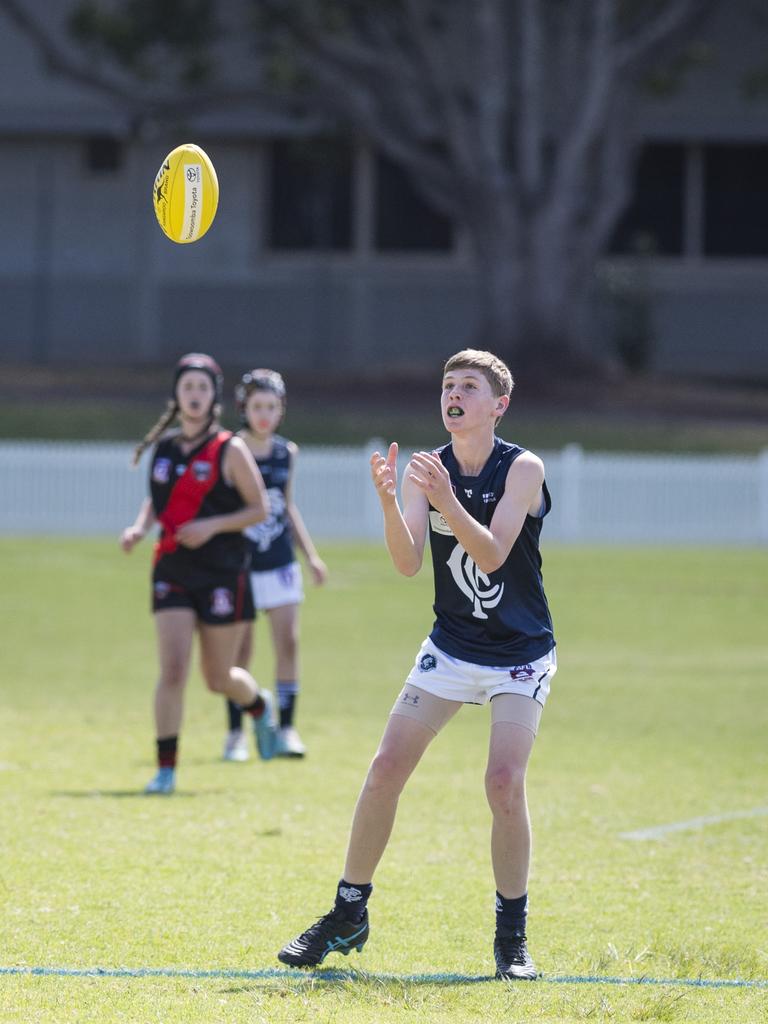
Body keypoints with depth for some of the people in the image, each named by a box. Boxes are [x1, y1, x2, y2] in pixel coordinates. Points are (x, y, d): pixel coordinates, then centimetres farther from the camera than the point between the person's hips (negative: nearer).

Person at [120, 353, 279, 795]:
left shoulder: (230, 450, -6)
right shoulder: (164, 447, 7)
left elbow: (260, 508, -4)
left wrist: (212, 526, -17)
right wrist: (140, 528, 1)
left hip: (223, 574, -3)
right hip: (172, 572, 3)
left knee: (219, 678, 9)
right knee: (173, 670, -12)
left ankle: (260, 704, 44)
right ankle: (166, 769, -8)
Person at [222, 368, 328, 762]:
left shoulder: (287, 453, 7)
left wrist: (311, 555, 19)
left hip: (280, 562, 3)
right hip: (239, 563, -3)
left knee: (288, 643, -4)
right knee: (239, 651, 1)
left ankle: (285, 729, 0)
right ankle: (236, 733, 10)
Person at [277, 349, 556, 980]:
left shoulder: (523, 469, -13)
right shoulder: (425, 470, -3)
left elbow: (492, 553, -23)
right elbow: (408, 563, -13)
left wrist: (446, 500, -37)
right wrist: (388, 502, -31)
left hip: (521, 655, -3)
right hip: (450, 648, 3)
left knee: (504, 782, -17)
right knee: (386, 770, -5)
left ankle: (512, 937, -2)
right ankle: (349, 916, 9)